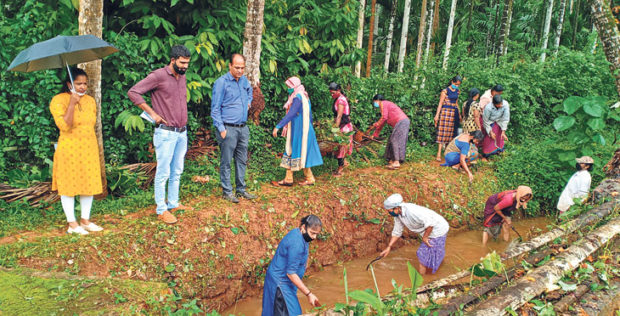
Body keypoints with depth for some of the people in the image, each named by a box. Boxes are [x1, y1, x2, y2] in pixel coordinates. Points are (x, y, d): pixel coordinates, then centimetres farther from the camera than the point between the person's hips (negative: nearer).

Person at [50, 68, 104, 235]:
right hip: (69, 150, -6)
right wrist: (72, 103, -25)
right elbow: (64, 126, -20)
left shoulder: (90, 100, 10)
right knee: (69, 185, 2)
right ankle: (72, 224, 11)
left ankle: (85, 220, 21)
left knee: (89, 183, 9)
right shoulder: (59, 100, -9)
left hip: (89, 149, 6)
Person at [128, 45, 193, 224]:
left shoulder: (182, 77, 12)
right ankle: (161, 210, 8)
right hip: (166, 133, -7)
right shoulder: (158, 76, -11)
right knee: (163, 173, -1)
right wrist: (152, 113, -14)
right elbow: (133, 92, -14)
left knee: (177, 172, 14)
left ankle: (173, 204, 26)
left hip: (182, 133, 7)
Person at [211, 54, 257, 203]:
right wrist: (221, 129, -15)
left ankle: (241, 189, 22)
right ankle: (227, 192, 10)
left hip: (243, 128, 7)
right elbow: (215, 109, -10)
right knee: (226, 162, 0)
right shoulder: (221, 82, -10)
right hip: (229, 129, -7)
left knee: (242, 160, 12)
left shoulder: (245, 80, 10)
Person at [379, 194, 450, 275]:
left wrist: (424, 237, -20)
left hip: (437, 230, -9)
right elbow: (397, 232, 8)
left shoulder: (411, 211, -35)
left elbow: (430, 222, -34)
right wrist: (388, 247, 5)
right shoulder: (397, 214, -5)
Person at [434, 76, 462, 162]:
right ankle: (439, 154, -10)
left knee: (451, 132, 6)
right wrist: (437, 115, -13)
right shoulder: (445, 91, -6)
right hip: (445, 112, -6)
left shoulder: (457, 91, 13)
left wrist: (459, 115, 24)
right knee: (443, 132, -9)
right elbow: (440, 103, -7)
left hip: (454, 113, 6)